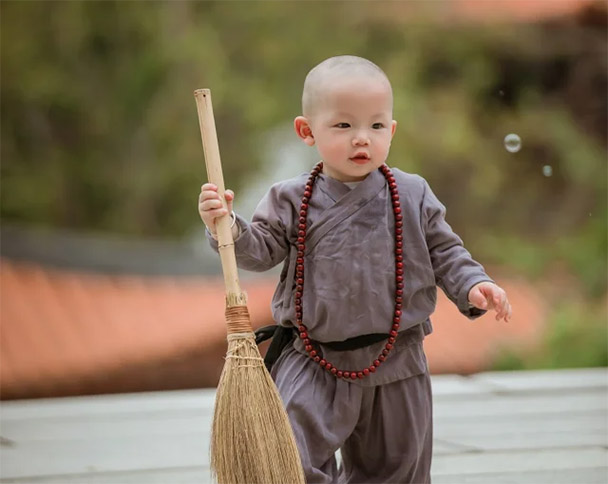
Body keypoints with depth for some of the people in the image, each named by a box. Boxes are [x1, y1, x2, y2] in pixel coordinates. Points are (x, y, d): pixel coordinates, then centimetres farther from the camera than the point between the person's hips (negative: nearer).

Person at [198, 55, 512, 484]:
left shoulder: (413, 197, -1)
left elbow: (444, 253, 5)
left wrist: (472, 286, -12)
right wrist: (227, 226, -20)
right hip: (314, 365, -1)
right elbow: (260, 251, -2)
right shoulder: (293, 201, -3)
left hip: (397, 365, 2)